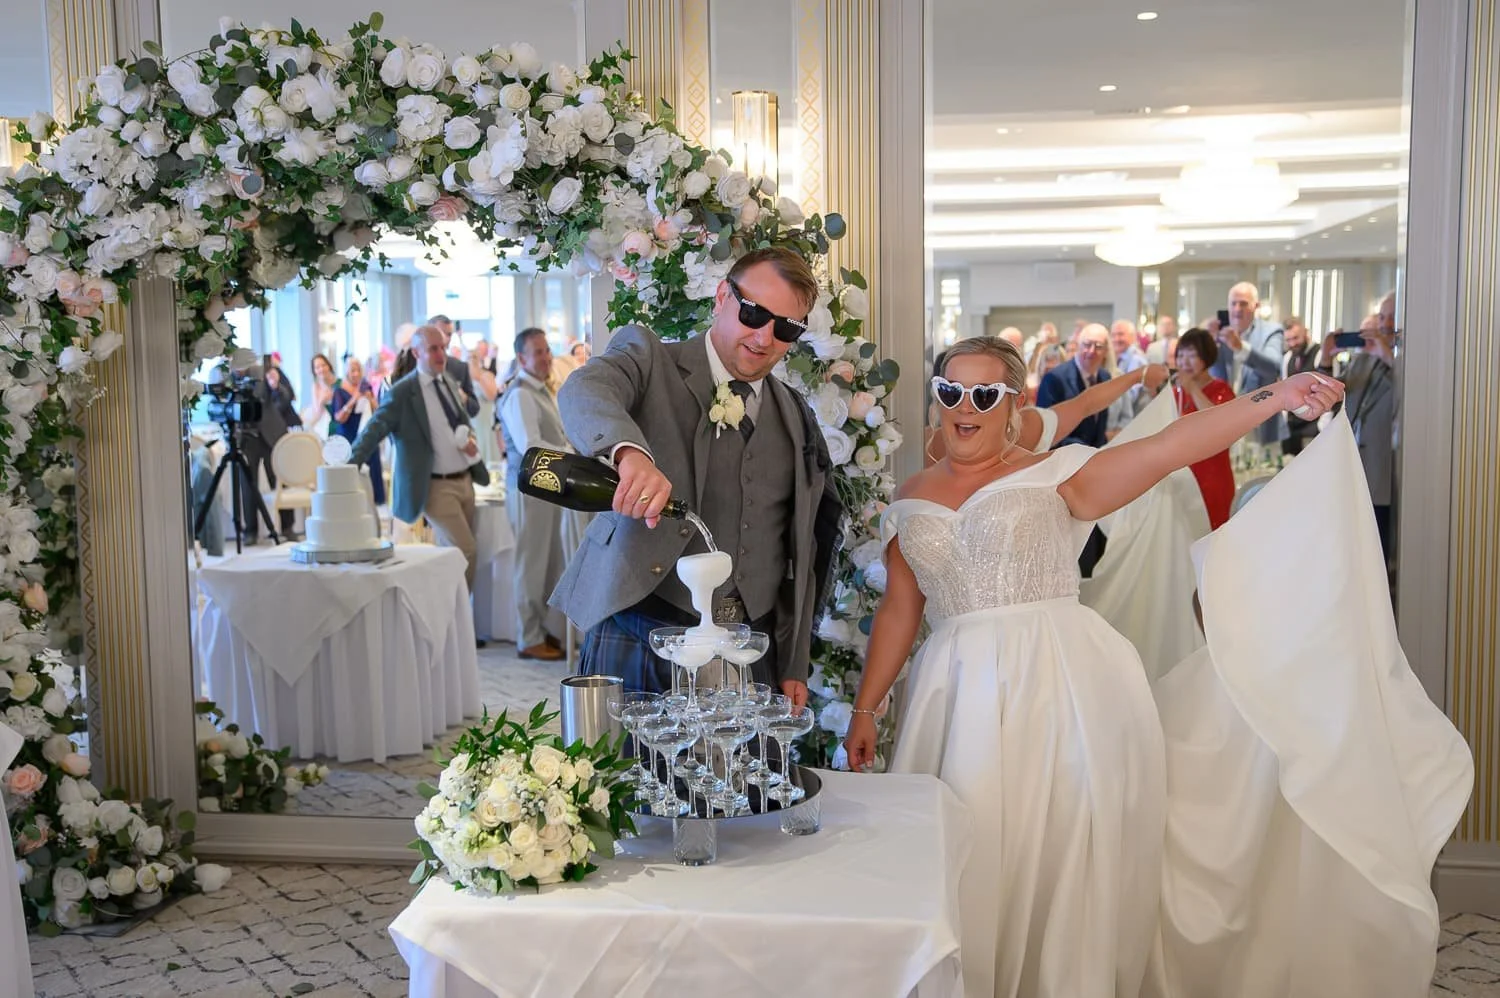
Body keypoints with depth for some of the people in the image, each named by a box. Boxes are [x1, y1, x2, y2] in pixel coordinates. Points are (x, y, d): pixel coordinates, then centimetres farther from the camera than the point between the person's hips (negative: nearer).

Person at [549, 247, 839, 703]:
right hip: (638, 638, -3)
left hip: (749, 649, 4)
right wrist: (629, 450, -43)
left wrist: (794, 665, 14)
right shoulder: (649, 357, 2)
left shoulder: (797, 420, 15)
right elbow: (582, 391, -21)